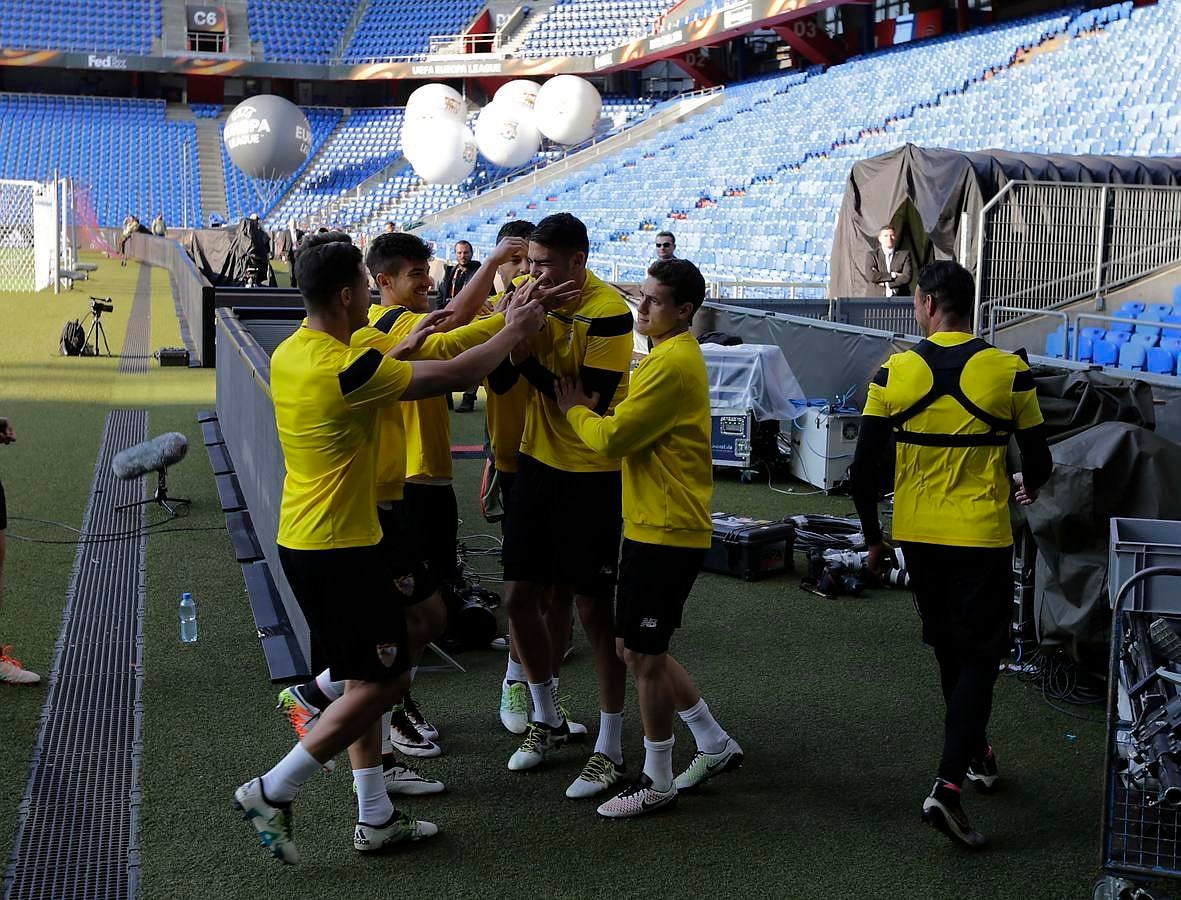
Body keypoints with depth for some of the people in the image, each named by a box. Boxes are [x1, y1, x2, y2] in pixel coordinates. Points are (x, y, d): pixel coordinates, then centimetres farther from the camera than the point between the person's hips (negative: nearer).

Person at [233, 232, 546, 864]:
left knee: (366, 678, 16)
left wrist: (403, 350, 20)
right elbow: (456, 375, -15)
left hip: (303, 543, 10)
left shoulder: (290, 354, 4)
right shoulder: (345, 368, -23)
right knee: (384, 683, 0)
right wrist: (512, 333, 0)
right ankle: (270, 793, 5)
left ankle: (375, 817, 23)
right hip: (339, 550, -10)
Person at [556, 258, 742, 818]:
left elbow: (612, 438, -20)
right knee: (639, 649, 17)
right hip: (653, 525, 10)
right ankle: (715, 745, 29)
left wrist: (574, 410, -3)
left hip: (667, 531, -10)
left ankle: (657, 782, 13)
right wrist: (591, 409, 2)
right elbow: (634, 425, 17)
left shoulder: (673, 363, -18)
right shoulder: (670, 356, 16)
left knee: (643, 654, -1)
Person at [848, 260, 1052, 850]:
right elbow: (1038, 464, 1)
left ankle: (975, 754, 38)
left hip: (917, 536, 2)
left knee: (950, 651, 21)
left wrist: (872, 536, 9)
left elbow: (863, 468, -6)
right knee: (979, 657, 4)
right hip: (982, 537, -2)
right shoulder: (1009, 374, -8)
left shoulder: (894, 373, -7)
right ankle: (948, 785, -9)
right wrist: (1026, 486, 26)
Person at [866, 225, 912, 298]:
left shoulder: (904, 254, 9)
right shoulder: (872, 255, 9)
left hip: (901, 297, 0)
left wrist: (887, 284, -5)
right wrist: (893, 275, -6)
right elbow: (871, 276, -6)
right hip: (879, 297, 0)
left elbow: (907, 277, -2)